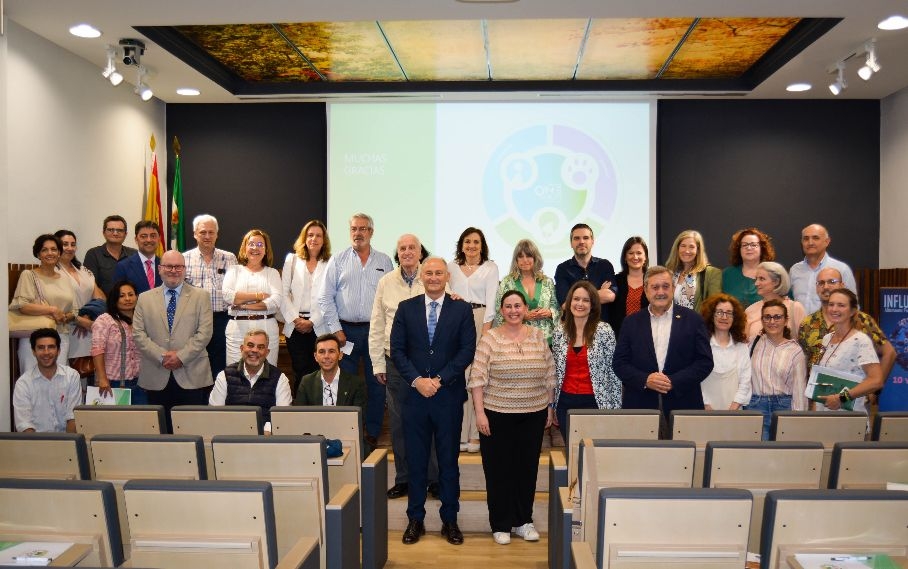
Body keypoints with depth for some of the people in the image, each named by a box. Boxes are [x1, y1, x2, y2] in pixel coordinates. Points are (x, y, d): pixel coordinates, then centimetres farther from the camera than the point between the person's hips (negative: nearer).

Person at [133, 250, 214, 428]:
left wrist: (181, 356, -12)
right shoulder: (145, 298, 12)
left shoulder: (201, 296, 6)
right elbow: (138, 334, 4)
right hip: (157, 379, 2)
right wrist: (161, 356, -9)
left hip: (192, 377, -1)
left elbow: (204, 333, -2)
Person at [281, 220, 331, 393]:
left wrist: (312, 322, -10)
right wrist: (295, 319, -5)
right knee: (300, 372, 1)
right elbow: (283, 293, 6)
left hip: (319, 327, -1)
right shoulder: (292, 259, 11)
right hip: (295, 326, 2)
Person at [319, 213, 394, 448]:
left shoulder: (384, 262, 9)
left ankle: (373, 435, 14)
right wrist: (336, 329, -4)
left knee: (376, 383, 4)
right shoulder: (338, 261, 6)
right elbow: (325, 298, 3)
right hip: (346, 330, 0)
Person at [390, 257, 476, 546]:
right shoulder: (406, 308, 5)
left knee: (449, 460, 8)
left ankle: (449, 520, 20)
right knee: (415, 459, 8)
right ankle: (415, 519, 21)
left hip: (449, 395, -1)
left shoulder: (461, 309, 1)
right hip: (415, 395, 1)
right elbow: (397, 350, 1)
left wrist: (440, 380, -13)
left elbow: (467, 350, -5)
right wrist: (417, 380, -11)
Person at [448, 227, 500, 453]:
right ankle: (459, 433, 2)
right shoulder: (452, 267, 15)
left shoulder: (490, 267, 7)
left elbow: (491, 299, 0)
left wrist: (486, 328, -10)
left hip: (480, 320, -2)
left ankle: (475, 434, -1)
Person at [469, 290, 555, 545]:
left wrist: (549, 407, 8)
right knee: (498, 469, 5)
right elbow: (478, 378, -8)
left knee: (528, 466, 12)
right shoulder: (489, 338, -6)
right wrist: (479, 413, -12)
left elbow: (549, 376, 9)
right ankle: (501, 524, 19)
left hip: (534, 414, 3)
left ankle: (523, 520, 28)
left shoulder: (539, 336, 4)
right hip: (497, 414, -3)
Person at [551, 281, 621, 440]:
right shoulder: (559, 332, 4)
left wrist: (615, 407, -6)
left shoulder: (604, 331, -6)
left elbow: (613, 370, -5)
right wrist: (552, 405, 10)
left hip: (595, 402, -3)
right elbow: (555, 371, 10)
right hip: (565, 402, 3)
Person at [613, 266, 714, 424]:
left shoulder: (692, 320, 4)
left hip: (683, 405, -1)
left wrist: (674, 382, -12)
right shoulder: (631, 322, 8)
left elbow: (705, 361, 0)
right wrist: (645, 380, -12)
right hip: (640, 405, 1)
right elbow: (620, 363, 4)